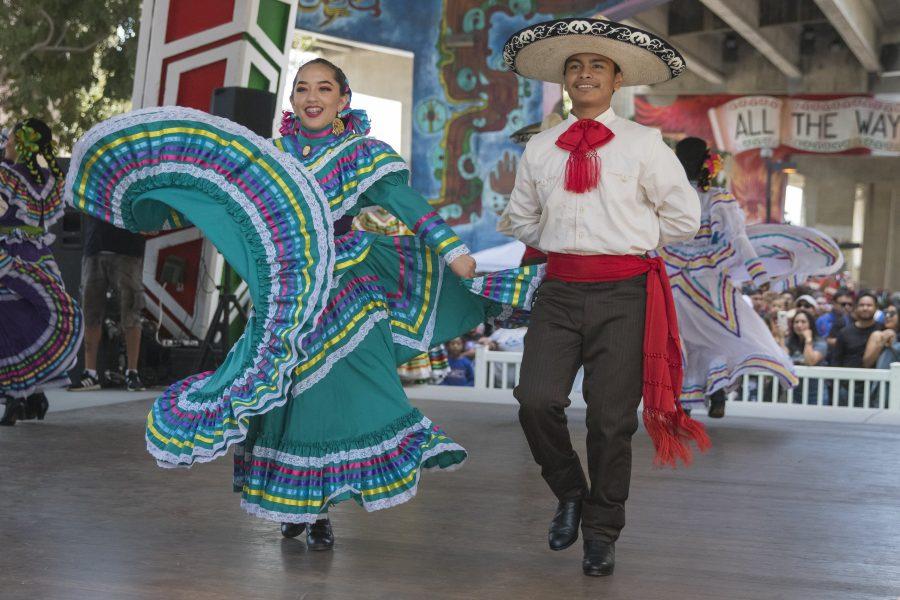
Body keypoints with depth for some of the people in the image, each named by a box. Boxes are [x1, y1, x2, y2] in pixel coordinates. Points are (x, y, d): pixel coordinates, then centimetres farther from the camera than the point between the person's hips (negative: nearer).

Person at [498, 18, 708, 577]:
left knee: (612, 419, 1)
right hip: (559, 290, 2)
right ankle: (570, 494, 15)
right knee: (537, 400, -13)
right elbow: (519, 219, 25)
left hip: (623, 293, -2)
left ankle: (602, 534, 20)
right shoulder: (540, 148, 12)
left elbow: (683, 217, 8)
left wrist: (626, 238, 10)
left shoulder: (644, 143, 3)